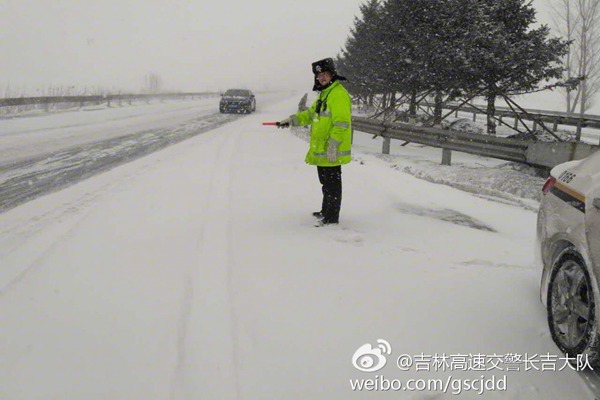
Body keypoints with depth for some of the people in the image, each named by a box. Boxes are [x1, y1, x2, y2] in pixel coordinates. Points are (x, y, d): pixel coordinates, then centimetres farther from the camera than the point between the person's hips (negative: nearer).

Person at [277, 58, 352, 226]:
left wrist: (333, 145, -24)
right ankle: (326, 211, 33)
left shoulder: (339, 94, -16)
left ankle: (332, 218, 5)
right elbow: (311, 114, 27)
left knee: (331, 184, -2)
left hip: (332, 151, -10)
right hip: (321, 150, 10)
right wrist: (292, 120, 17)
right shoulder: (325, 93, 17)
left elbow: (341, 123, -22)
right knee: (326, 182, 20)